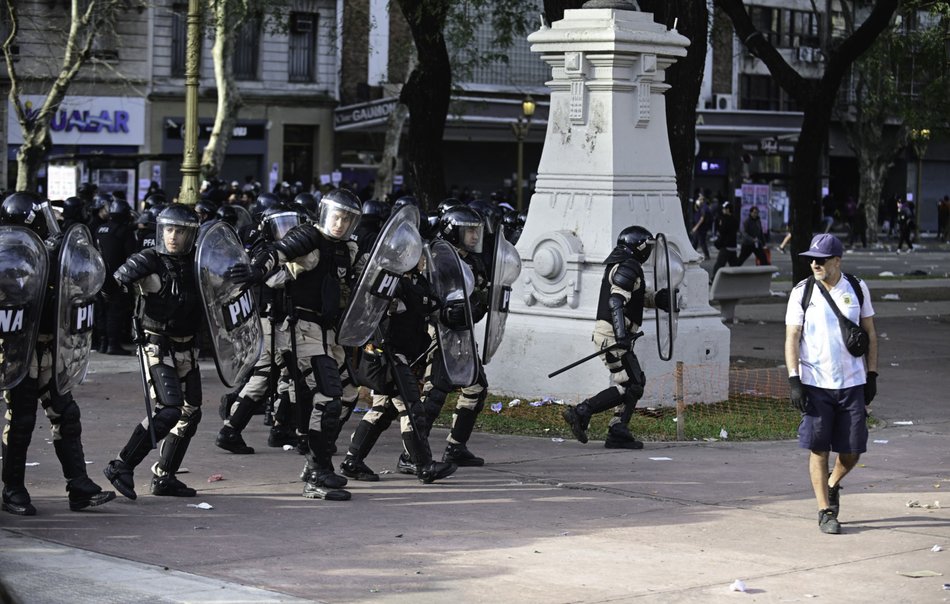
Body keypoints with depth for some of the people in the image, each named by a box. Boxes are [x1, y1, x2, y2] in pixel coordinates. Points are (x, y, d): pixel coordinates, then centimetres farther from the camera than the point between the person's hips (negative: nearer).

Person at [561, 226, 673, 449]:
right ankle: (581, 412, -16)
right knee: (630, 386, -12)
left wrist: (657, 298, 18)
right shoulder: (628, 268, -13)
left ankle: (618, 434, 11)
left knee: (636, 382, 14)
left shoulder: (620, 265, 19)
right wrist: (621, 335, -32)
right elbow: (616, 301, -24)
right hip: (612, 335, -11)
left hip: (616, 334, 11)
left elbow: (634, 295, 33)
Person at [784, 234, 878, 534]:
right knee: (818, 449, -2)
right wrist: (794, 380, -10)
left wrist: (872, 375, 7)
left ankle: (832, 485, 34)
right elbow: (792, 338, -2)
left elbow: (870, 334, 11)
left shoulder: (857, 289, 4)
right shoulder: (801, 292, -2)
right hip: (815, 383, -2)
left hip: (852, 383, 2)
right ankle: (825, 511, 9)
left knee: (852, 450, 4)